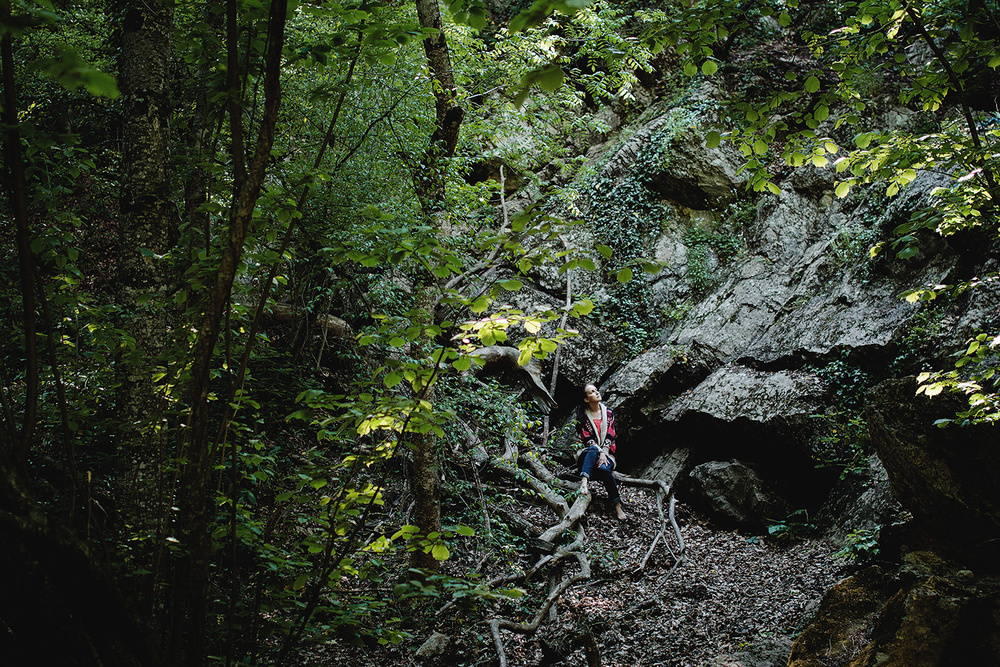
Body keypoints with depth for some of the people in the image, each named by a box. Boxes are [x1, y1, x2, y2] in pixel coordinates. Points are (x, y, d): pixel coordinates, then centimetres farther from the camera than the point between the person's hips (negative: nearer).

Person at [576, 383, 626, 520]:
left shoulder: (608, 412, 9)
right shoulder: (582, 414, 3)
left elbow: (609, 436, 1)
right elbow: (586, 438, -5)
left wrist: (603, 454, -16)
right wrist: (599, 452, -21)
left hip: (606, 452, 1)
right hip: (587, 453, -1)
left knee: (603, 468, -33)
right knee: (593, 450, -38)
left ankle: (617, 507, -30)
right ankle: (584, 482, -56)